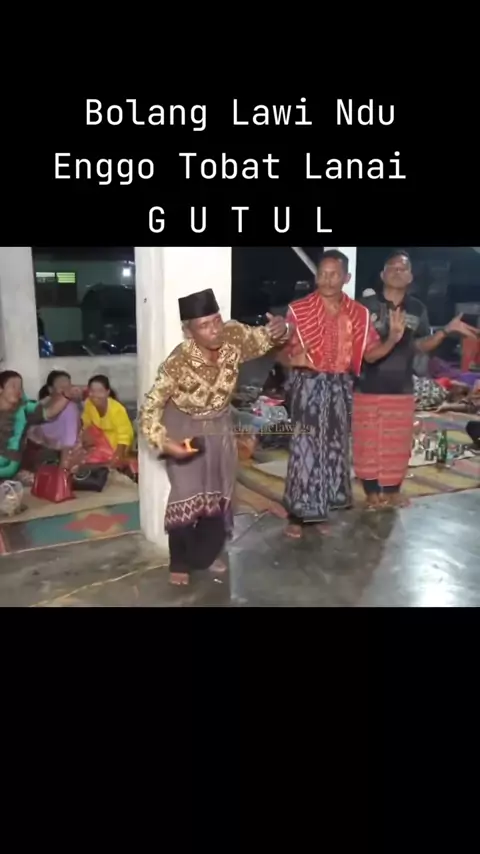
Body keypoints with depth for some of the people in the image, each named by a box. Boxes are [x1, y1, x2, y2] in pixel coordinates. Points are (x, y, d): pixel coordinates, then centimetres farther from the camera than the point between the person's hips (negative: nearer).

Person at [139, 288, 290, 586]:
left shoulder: (233, 335, -23)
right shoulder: (178, 363, -32)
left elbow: (261, 339, -3)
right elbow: (150, 408, -27)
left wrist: (278, 331, -26)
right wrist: (164, 442, -42)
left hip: (220, 426, 5)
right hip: (186, 429, -5)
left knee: (220, 492, 13)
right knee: (188, 494, -5)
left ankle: (207, 555, 33)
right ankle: (180, 563, 16)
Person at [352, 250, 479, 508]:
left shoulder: (417, 308, 5)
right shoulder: (367, 305, -5)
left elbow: (421, 344, 10)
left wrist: (447, 330, -1)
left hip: (401, 388, 3)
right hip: (368, 387, -3)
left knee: (398, 443, 11)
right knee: (367, 442, 5)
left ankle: (392, 491, 27)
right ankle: (372, 492, 20)